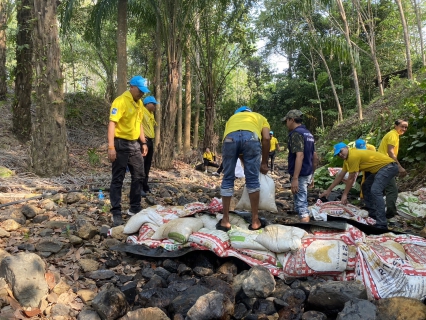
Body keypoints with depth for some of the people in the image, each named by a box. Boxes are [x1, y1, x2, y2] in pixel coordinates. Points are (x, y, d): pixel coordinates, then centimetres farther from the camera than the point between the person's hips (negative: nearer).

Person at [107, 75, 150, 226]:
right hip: (121, 144, -8)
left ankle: (135, 208, 24)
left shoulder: (139, 103, 11)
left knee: (138, 176, 12)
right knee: (118, 179, -1)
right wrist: (111, 147, -26)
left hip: (135, 144, 8)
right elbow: (112, 124, -19)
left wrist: (143, 142, 16)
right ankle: (116, 213, 5)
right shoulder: (120, 101, -14)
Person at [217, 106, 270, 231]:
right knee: (252, 180, 9)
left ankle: (225, 221, 17)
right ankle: (255, 221, 18)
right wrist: (264, 163, 26)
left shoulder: (232, 118, 44)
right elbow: (266, 139, 20)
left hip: (230, 137, 1)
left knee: (228, 179, 12)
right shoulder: (260, 117, 39)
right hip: (251, 137, -1)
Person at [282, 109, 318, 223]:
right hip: (307, 173, 9)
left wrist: (295, 178, -27)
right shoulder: (308, 134, 15)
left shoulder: (296, 133, -14)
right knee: (302, 203, 19)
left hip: (300, 175, -9)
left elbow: (300, 156, -24)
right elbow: (315, 157, 17)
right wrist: (311, 175, 23)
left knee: (301, 205, -6)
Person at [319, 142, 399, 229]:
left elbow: (351, 178, -14)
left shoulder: (353, 156, -19)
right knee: (366, 187, 20)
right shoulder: (347, 158, 12)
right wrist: (328, 190, 20)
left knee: (375, 191, -25)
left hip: (389, 166, -11)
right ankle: (373, 213, 24)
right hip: (381, 167, 11)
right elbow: (340, 175, 18)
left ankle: (382, 225, -28)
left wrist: (344, 195, -6)